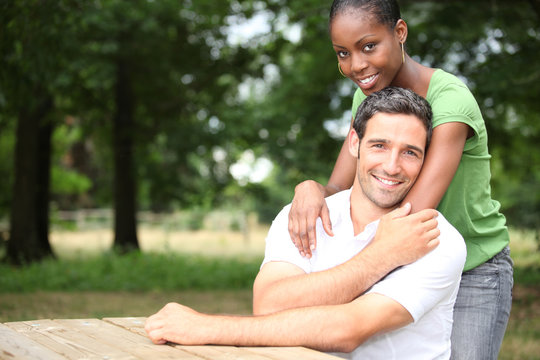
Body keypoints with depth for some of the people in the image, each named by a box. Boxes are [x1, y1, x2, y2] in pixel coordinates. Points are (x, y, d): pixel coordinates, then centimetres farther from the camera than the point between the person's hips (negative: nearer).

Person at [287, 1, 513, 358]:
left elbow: (414, 216, -35)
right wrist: (309, 190, -33)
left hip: (475, 272, -5)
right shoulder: (368, 96, -4)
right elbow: (337, 190, -8)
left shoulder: (451, 99, -26)